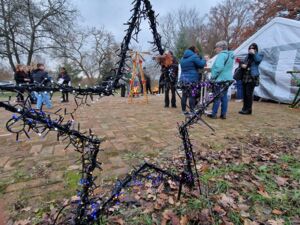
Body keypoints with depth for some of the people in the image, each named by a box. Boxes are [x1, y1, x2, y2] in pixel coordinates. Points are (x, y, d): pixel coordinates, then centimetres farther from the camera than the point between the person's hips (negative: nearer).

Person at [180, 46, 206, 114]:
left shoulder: (183, 58, 19)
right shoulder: (194, 56, -6)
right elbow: (201, 64, -9)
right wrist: (204, 60, 11)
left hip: (183, 79, 7)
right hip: (192, 79, -7)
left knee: (184, 95, 9)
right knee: (192, 96, -4)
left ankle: (184, 110, 14)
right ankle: (192, 111, -2)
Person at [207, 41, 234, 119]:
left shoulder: (221, 55, -14)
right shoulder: (230, 55, 16)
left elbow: (219, 67, -26)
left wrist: (213, 76, -15)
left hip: (220, 79, -9)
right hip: (227, 79, 9)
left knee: (217, 97, -3)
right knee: (224, 96, 10)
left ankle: (214, 114, 3)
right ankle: (223, 114, 15)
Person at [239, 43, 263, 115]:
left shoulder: (259, 55, 3)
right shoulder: (248, 56, 19)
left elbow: (258, 60, -19)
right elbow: (244, 62, 21)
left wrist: (254, 53, -14)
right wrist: (242, 65, -1)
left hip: (252, 77, -6)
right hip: (245, 76, 6)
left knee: (249, 94, -9)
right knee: (244, 93, 7)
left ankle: (248, 109, -2)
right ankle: (244, 108, 16)